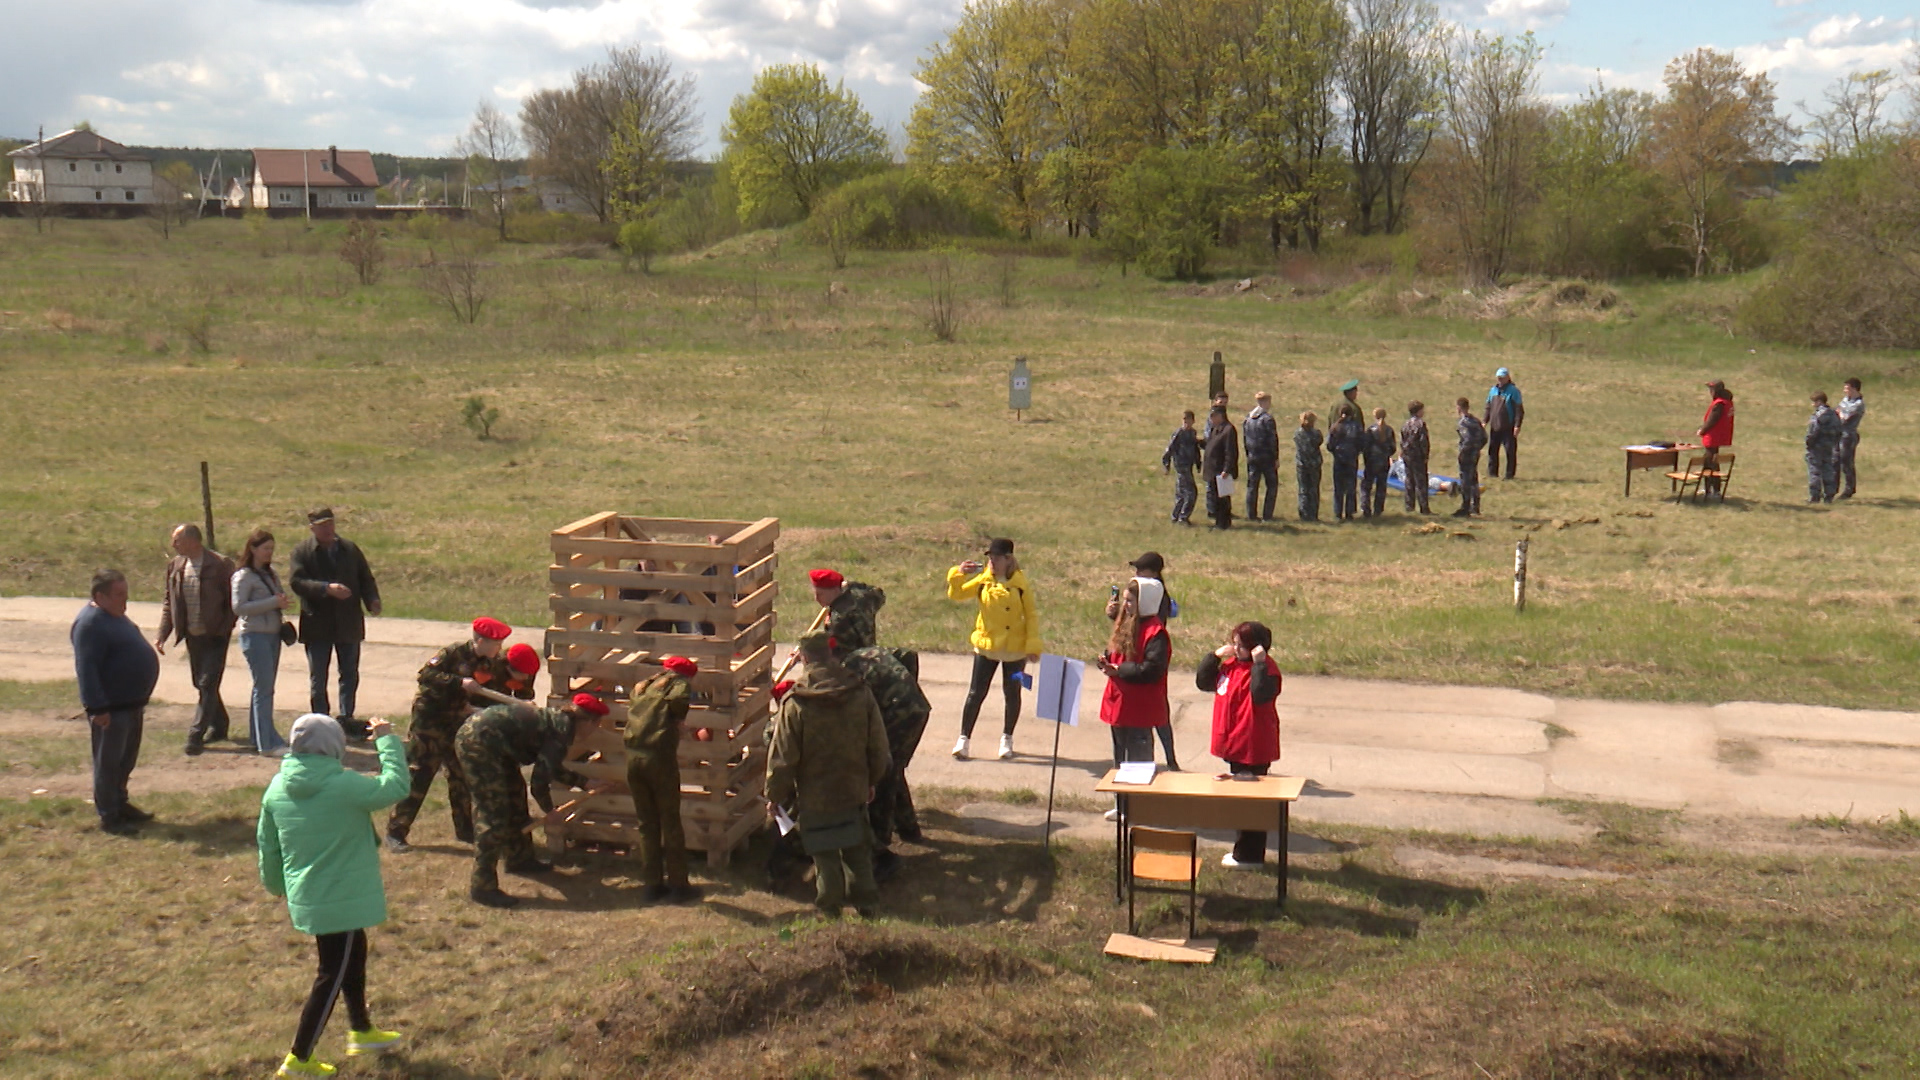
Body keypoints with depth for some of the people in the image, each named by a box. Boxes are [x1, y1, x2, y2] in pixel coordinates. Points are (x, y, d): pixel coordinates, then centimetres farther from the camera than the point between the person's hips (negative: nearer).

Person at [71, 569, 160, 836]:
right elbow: (86, 669, -24)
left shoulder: (115, 616, 12)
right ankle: (109, 817, 8)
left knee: (126, 760, 19)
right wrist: (97, 708, -27)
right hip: (110, 708, -10)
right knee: (108, 763, 0)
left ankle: (120, 804, 32)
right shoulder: (90, 624, -20)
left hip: (132, 703, 10)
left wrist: (140, 698, 24)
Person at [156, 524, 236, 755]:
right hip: (193, 636, 6)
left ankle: (195, 736, -6)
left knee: (208, 684, -8)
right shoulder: (175, 565, 5)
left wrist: (223, 632, -16)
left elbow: (232, 603, -9)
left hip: (215, 636, -6)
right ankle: (218, 727, 30)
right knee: (201, 684, 14)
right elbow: (169, 602, 11)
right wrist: (162, 634, 2)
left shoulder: (221, 564, -13)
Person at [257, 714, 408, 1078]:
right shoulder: (345, 785, -24)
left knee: (354, 956, 26)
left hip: (305, 896, 8)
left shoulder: (277, 788, -1)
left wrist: (277, 885, 24)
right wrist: (387, 741, -5)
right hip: (343, 900, -8)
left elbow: (267, 845, 8)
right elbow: (395, 786, -17)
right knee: (333, 975, 6)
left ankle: (362, 1030, 42)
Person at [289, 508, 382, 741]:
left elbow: (365, 578, 9)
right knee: (317, 679, 6)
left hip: (348, 623, 4)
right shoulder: (303, 552, -4)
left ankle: (345, 718, 25)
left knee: (350, 675, 12)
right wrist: (327, 588, -28)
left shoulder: (349, 549, 8)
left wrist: (372, 599, -10)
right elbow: (296, 581, -16)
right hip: (317, 624, -4)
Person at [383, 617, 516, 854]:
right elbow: (425, 674, -26)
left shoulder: (494, 665, 3)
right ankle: (395, 832, 1)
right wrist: (459, 682, -31)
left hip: (457, 724, 7)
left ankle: (464, 829, 24)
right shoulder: (456, 653, -17)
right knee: (417, 776, -5)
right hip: (429, 719, -7)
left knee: (462, 776, 11)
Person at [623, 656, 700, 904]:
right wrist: (680, 718, 3)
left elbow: (631, 710, 17)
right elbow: (679, 698, -17)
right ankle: (677, 885, 12)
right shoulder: (679, 683, 3)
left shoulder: (643, 686, 23)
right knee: (671, 822, 6)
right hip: (660, 757, -5)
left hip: (633, 757, 5)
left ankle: (651, 884, 18)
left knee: (646, 823, 14)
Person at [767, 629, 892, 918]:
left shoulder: (795, 704, -18)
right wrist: (872, 781, 17)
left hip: (815, 794, -3)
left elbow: (782, 758, -13)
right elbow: (878, 746, 2)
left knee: (824, 852, 11)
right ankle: (865, 900, 24)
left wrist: (775, 795, 0)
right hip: (854, 789, 3)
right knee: (858, 846, 18)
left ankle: (830, 904, 20)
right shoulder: (861, 693, -7)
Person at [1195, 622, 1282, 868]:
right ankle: (1243, 850, 30)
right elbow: (1203, 682, 15)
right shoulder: (1230, 664, 11)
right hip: (1233, 745, 10)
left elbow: (1261, 695, -34)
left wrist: (1259, 664, -32)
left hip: (1253, 748, -10)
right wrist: (1214, 656, 4)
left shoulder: (1265, 668, -16)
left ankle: (1249, 856, 7)